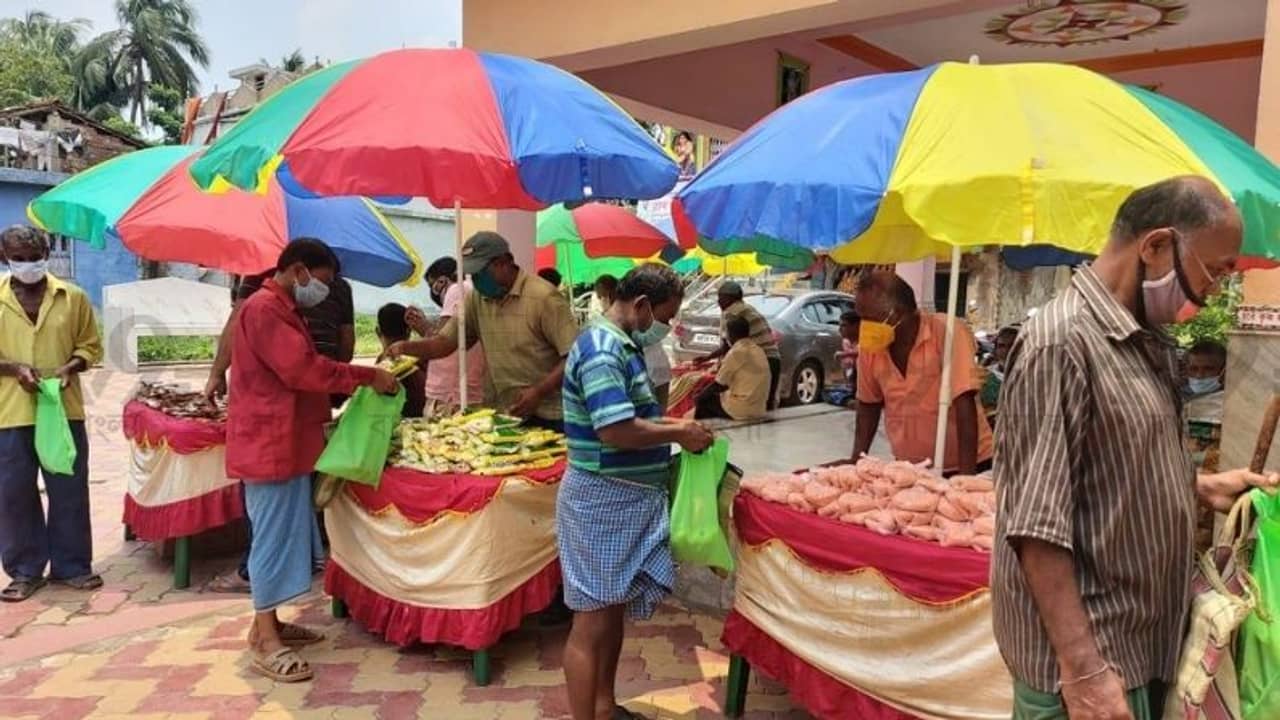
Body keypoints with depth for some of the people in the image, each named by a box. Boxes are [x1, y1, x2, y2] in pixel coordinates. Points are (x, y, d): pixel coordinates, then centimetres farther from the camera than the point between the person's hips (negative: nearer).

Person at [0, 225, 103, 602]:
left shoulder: (73, 297, 2)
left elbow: (91, 346, 8)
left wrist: (70, 367, -11)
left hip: (64, 409, 0)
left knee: (70, 491, 7)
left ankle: (71, 565, 20)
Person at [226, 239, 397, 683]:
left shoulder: (279, 309, 19)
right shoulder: (265, 308, -16)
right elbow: (304, 369, -24)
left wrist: (355, 382, 9)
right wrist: (368, 377, -17)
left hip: (285, 440, 11)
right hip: (271, 443, -11)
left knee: (281, 533, 15)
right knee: (274, 535, -6)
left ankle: (267, 623, 24)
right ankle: (266, 642, 2)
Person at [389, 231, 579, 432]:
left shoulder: (543, 297, -13)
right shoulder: (476, 299, 7)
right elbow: (445, 341, 8)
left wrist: (539, 392, -23)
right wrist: (405, 347, -9)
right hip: (506, 416, 5)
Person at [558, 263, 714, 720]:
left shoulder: (622, 345, 11)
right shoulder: (602, 350, -21)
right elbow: (616, 430, -29)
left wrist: (672, 426, 6)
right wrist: (679, 433, -16)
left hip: (628, 498, 10)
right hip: (603, 501, -10)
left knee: (615, 610, 19)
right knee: (592, 620, 1)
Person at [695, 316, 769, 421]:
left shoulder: (736, 352, -14)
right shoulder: (758, 350, 9)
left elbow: (718, 384, -7)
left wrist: (700, 395, 9)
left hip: (742, 409, -8)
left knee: (703, 400, 12)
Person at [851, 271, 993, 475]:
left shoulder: (947, 332, -18)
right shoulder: (870, 345, -4)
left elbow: (964, 404, -22)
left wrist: (966, 474, -25)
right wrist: (857, 460, 3)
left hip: (959, 466, -4)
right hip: (908, 469, 4)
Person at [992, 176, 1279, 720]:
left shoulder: (1145, 341, 8)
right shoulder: (1062, 342, -22)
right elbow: (1037, 525, -25)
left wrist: (1199, 487, 8)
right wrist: (1083, 670, -25)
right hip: (1090, 653, -9)